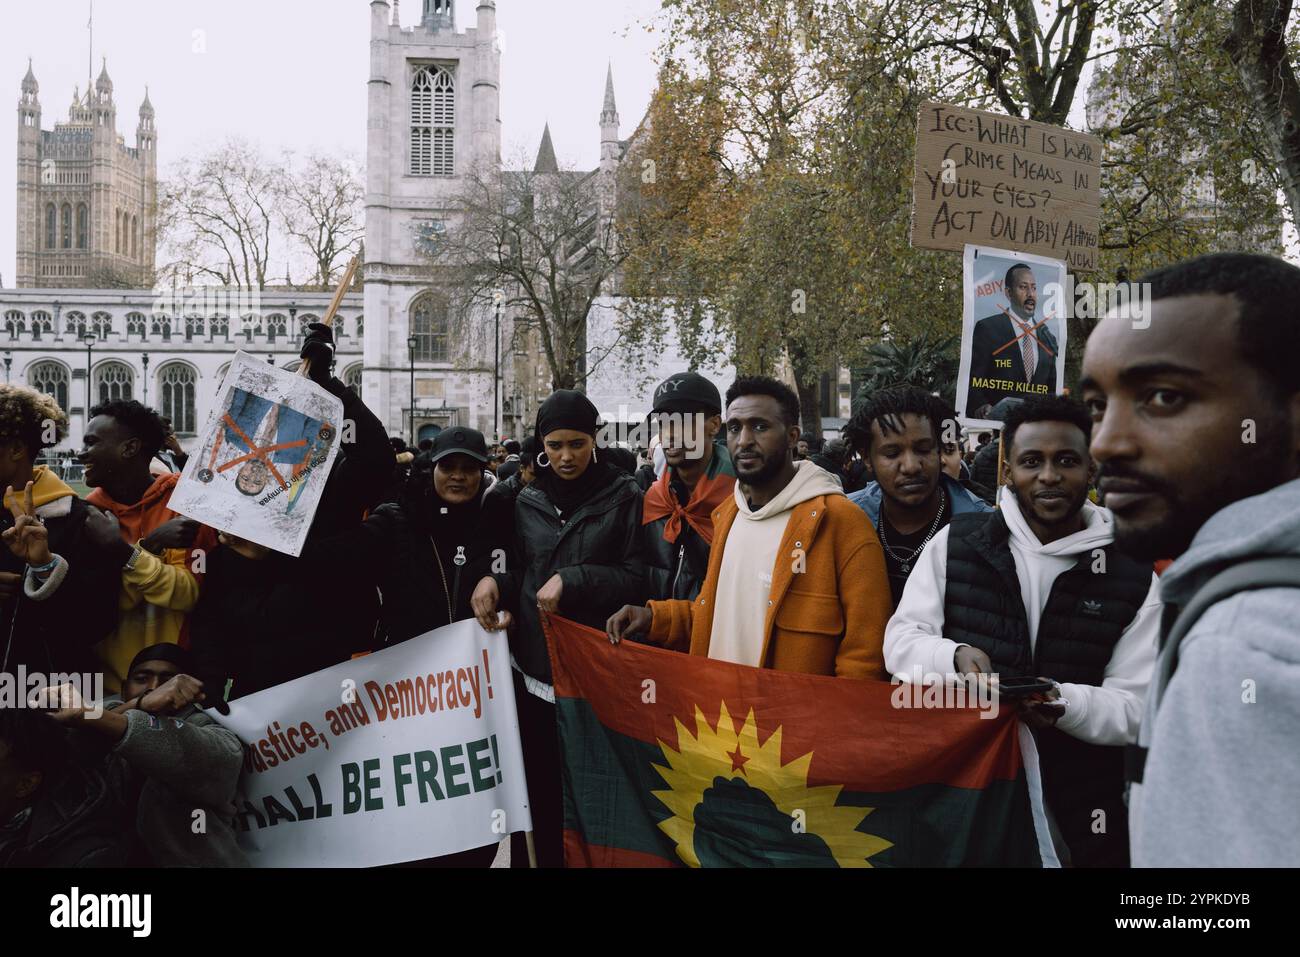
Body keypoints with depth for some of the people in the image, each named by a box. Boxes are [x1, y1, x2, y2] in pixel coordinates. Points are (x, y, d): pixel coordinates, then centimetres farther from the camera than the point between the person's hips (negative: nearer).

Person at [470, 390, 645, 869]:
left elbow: (637, 576, -4)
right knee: (537, 792, 6)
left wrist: (572, 580, -15)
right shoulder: (528, 501, 11)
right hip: (535, 667, 3)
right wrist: (497, 583, -3)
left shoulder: (623, 496, 0)